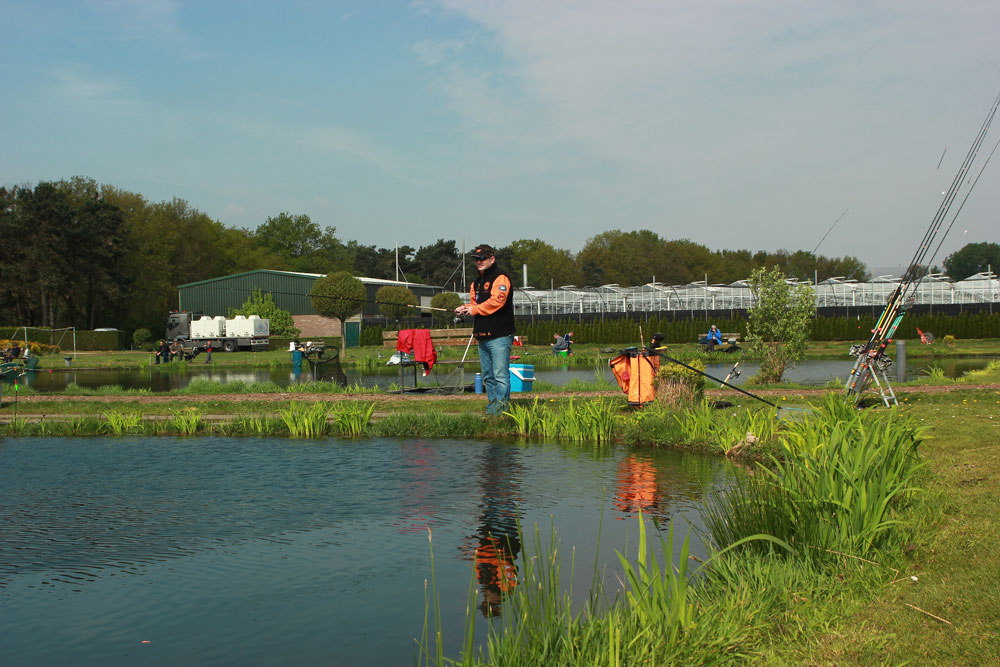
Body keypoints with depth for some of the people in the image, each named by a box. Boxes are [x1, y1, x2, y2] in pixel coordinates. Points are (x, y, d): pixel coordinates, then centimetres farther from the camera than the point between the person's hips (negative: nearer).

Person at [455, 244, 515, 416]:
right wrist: (465, 309, 3)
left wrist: (475, 310, -11)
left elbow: (497, 301, -19)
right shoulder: (477, 282, 21)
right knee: (488, 376, 13)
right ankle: (491, 407, 19)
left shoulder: (501, 278, -8)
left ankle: (501, 409, -11)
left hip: (499, 336, -9)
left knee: (500, 375, -11)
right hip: (482, 336, 9)